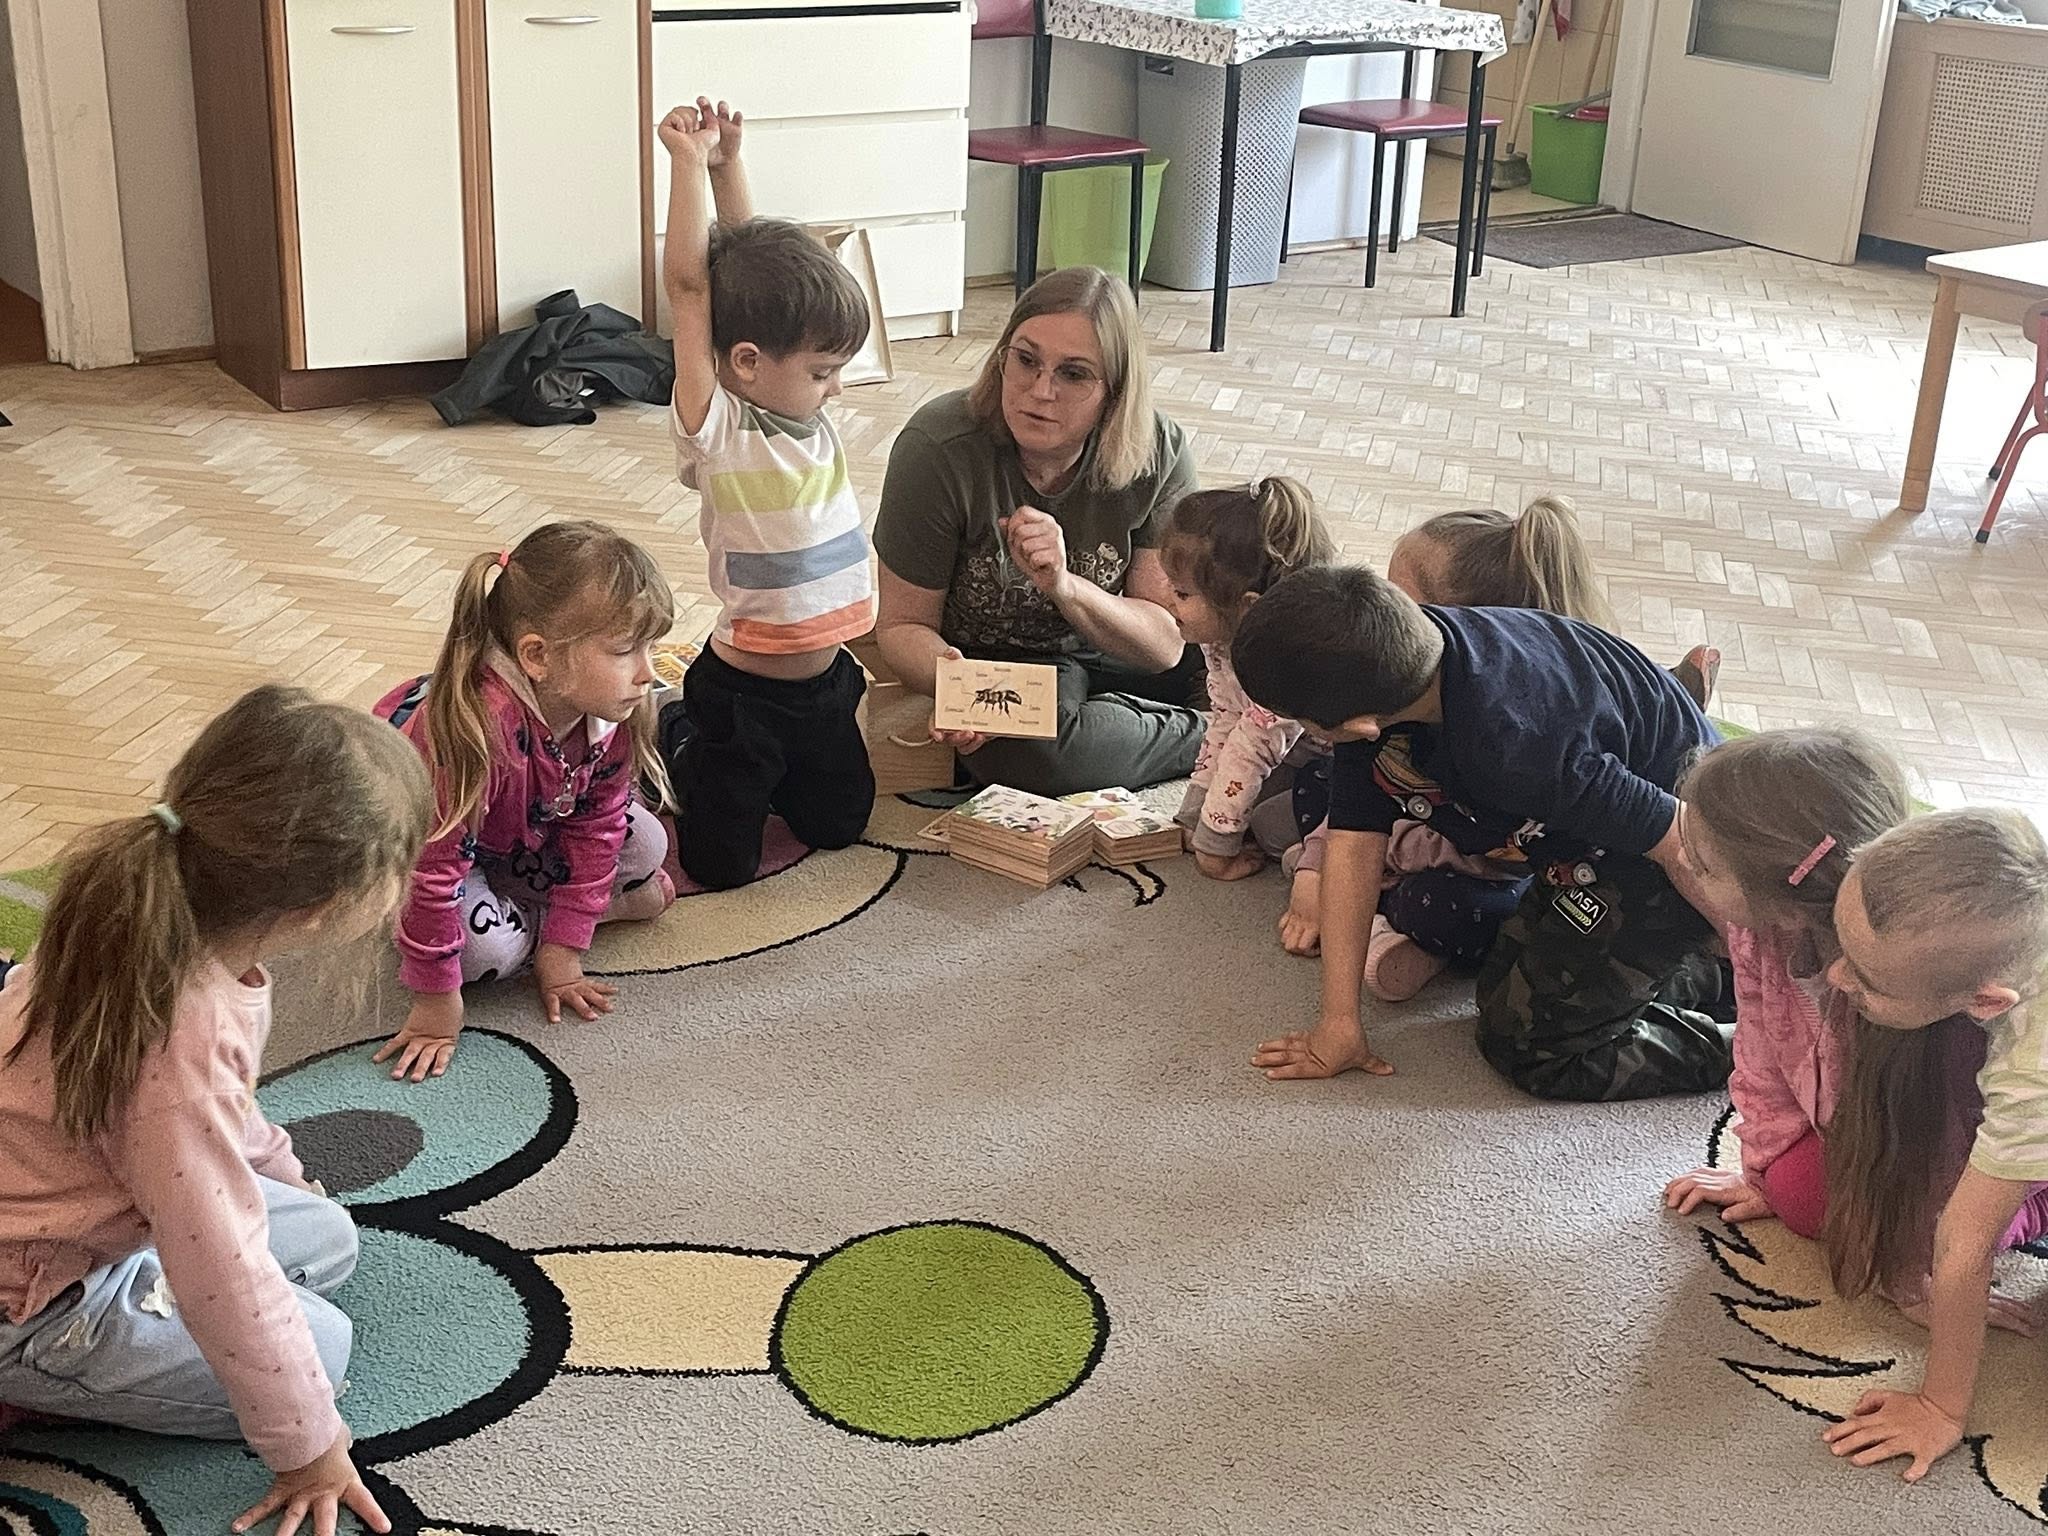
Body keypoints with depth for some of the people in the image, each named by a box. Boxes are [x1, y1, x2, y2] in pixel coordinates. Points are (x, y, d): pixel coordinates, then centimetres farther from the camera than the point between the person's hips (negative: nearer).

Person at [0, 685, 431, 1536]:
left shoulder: (167, 919, -13)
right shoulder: (186, 1040, -40)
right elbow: (223, 1275, -32)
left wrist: (278, 1171, 25)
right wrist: (309, 1448, -19)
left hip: (96, 1204, 9)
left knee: (328, 1239, 14)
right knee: (322, 1342, -4)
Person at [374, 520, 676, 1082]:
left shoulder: (611, 710, -24)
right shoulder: (478, 727, -46)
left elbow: (596, 827, -11)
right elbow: (432, 869, -38)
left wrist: (562, 953, -12)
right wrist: (435, 1001, -30)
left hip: (520, 828, 6)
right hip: (402, 838, -6)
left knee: (642, 845, -8)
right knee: (487, 948, -28)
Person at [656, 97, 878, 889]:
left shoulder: (805, 414, 0)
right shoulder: (716, 435, -18)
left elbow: (755, 262, 1)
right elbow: (690, 286, -25)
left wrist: (730, 162, -3)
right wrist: (690, 163, -22)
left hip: (825, 683, 7)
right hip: (742, 693, -7)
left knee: (840, 825, 20)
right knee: (719, 865, 4)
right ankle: (675, 740, 28)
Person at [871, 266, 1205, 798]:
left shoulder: (1157, 454, -18)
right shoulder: (937, 449, -25)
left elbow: (1165, 644, -17)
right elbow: (903, 624, -16)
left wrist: (1064, 586, -37)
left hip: (1105, 650, 2)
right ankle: (1213, 738, -11)